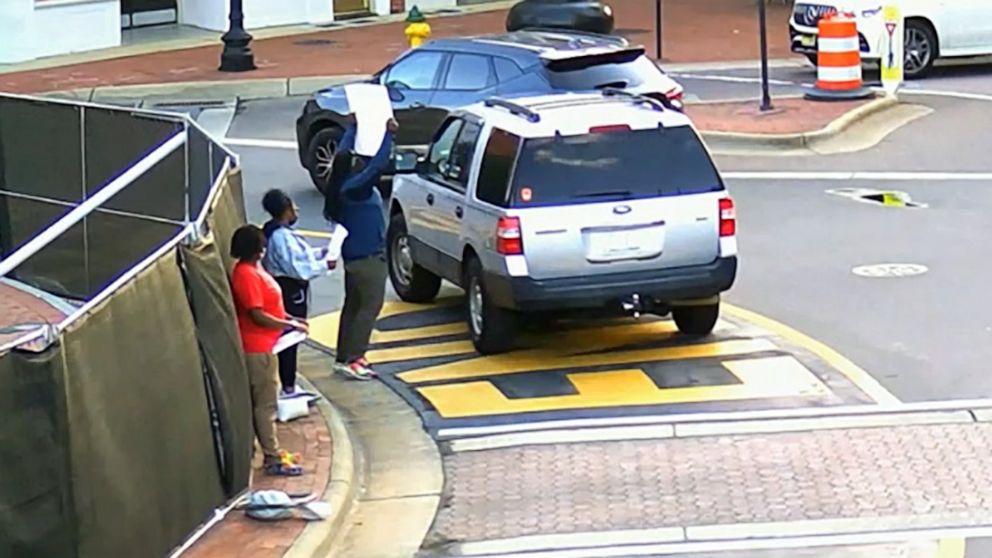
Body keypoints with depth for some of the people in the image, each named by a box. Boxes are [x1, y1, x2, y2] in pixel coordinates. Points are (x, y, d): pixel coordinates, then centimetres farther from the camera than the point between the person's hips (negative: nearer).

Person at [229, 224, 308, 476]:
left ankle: (272, 451, 25)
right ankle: (273, 460, 3)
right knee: (265, 403, -3)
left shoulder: (253, 269, 9)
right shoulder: (246, 275, -22)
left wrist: (289, 319, 9)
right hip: (257, 348, -10)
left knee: (262, 402, 16)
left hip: (263, 345, 10)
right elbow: (258, 316, -24)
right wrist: (291, 325, -16)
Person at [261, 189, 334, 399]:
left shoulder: (276, 232, 9)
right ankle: (288, 388, 3)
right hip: (291, 292, -11)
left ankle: (289, 386, 25)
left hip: (290, 289, 11)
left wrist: (319, 253, 11)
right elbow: (298, 268, -26)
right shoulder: (282, 237, -24)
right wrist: (324, 265, -15)